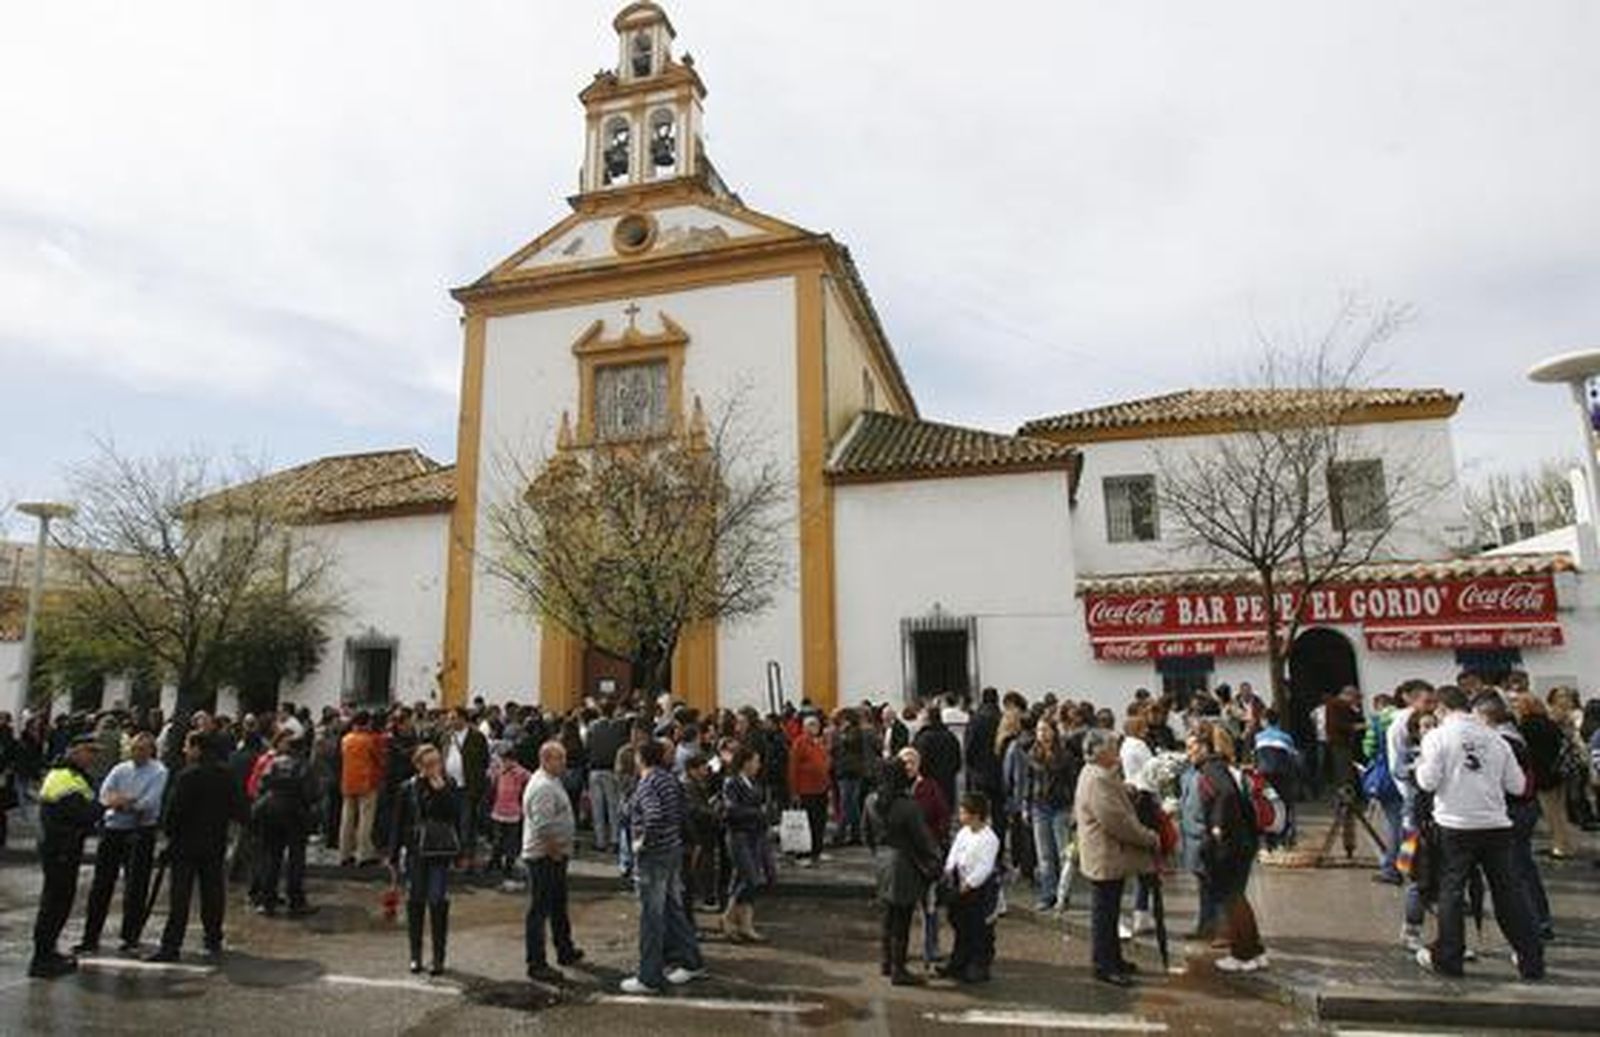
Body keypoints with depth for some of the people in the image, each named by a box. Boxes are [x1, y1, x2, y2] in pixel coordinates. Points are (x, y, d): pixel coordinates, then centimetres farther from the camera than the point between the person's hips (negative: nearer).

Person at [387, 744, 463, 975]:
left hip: (441, 852, -1)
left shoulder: (450, 787, 0)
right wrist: (394, 858, 3)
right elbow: (398, 824, 4)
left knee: (438, 902, -3)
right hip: (415, 852, 1)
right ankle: (415, 955, 23)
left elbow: (456, 816, -13)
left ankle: (438, 957, 8)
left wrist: (441, 789, -18)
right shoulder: (408, 789, 0)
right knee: (415, 902, 8)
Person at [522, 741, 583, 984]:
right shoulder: (543, 786, -23)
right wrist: (555, 852, -19)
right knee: (539, 909, -2)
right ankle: (536, 964, 5)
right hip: (544, 856, -11)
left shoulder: (552, 781, 11)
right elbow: (543, 827, -27)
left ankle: (565, 951, 36)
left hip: (555, 854, 11)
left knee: (558, 905, 22)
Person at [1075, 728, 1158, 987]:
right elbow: (1118, 822, -26)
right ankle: (1104, 966, 11)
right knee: (1105, 912, 1)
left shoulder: (1099, 775, 12)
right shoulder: (1097, 781, -24)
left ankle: (1112, 959, 32)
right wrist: (1150, 838, -14)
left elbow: (1119, 810, 22)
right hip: (1106, 858, -11)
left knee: (1109, 911, 20)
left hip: (1110, 856, 11)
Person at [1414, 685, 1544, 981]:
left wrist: (1420, 764, 8)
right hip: (1496, 824, 4)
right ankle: (1532, 960, 21)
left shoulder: (1437, 737, -6)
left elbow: (1428, 782, -11)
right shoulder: (1495, 739, 6)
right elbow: (1517, 786, 8)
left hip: (1456, 826, -4)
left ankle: (1447, 958, 12)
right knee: (1508, 891, 13)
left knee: (1451, 890, 5)